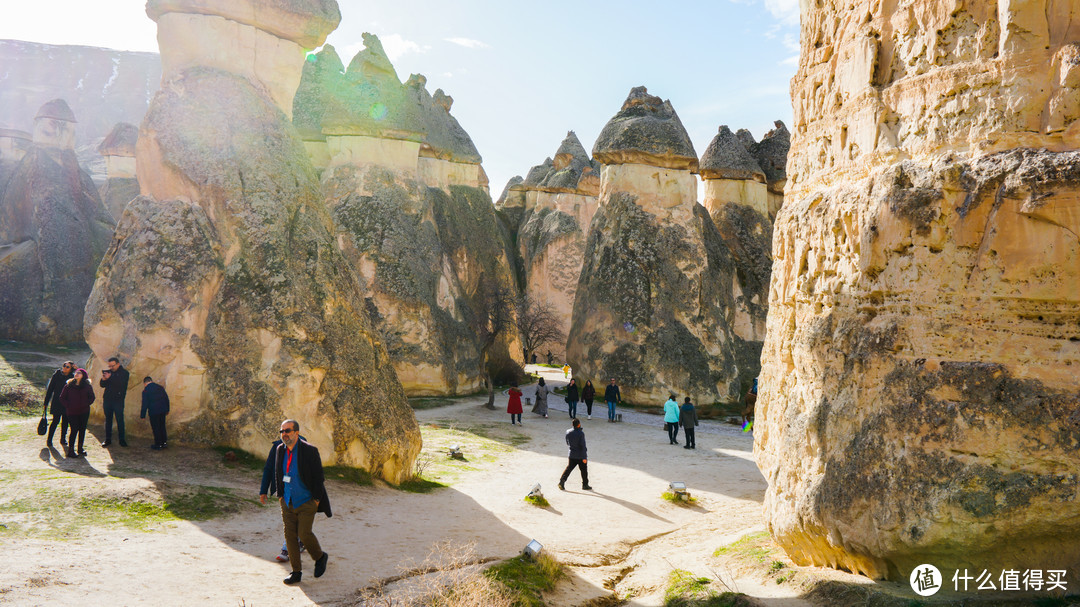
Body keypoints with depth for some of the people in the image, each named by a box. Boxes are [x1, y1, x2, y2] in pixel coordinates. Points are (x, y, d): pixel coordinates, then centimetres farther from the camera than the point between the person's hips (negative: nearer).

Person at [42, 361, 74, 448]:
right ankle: (49, 439, 10)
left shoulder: (72, 377, 2)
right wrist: (46, 402, -2)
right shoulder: (56, 375, -5)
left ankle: (63, 439, 22)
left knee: (65, 421, 8)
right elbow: (50, 388, -2)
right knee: (55, 421, -4)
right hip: (57, 402, -3)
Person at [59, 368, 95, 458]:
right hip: (72, 412, -2)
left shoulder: (87, 386, 3)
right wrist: (68, 406, -3)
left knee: (82, 430, 8)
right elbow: (62, 398, 6)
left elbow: (92, 397, 12)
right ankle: (70, 451, 0)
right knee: (74, 430, -8)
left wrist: (86, 405, 0)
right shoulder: (68, 386, 0)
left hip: (84, 412, 2)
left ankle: (80, 449, 20)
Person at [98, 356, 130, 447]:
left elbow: (121, 384, -17)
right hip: (107, 399, 4)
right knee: (108, 420, 8)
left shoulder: (124, 373, -1)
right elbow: (102, 385, 10)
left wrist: (110, 378, -21)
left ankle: (121, 439, 4)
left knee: (120, 420, -3)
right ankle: (108, 439, 15)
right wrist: (103, 379, -11)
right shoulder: (108, 372, 11)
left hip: (118, 400, -4)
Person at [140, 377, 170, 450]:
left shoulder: (145, 391, -8)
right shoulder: (160, 388, 7)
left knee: (156, 428, 4)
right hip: (163, 410, 5)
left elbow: (145, 404, -10)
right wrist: (167, 410, 22)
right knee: (162, 427, 17)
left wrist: (142, 415, -2)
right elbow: (166, 399, 13)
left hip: (154, 412, -5)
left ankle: (158, 445, 10)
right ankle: (164, 442, 23)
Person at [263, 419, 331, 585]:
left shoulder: (310, 450, -14)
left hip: (306, 502, -5)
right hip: (288, 502, 5)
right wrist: (280, 495, 12)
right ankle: (296, 572, 15)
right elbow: (277, 474, 16)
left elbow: (318, 477, -11)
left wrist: (316, 500, -10)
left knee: (304, 534, -9)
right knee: (290, 535, 3)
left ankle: (320, 557, 19)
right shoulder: (280, 450, 3)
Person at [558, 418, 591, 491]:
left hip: (572, 455, 5)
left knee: (569, 468, 12)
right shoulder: (581, 433, -19)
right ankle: (585, 485, 19)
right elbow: (583, 446, -19)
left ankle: (562, 481, 1)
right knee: (584, 470, 10)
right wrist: (584, 457, -16)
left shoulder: (568, 432, -2)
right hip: (580, 456, -5)